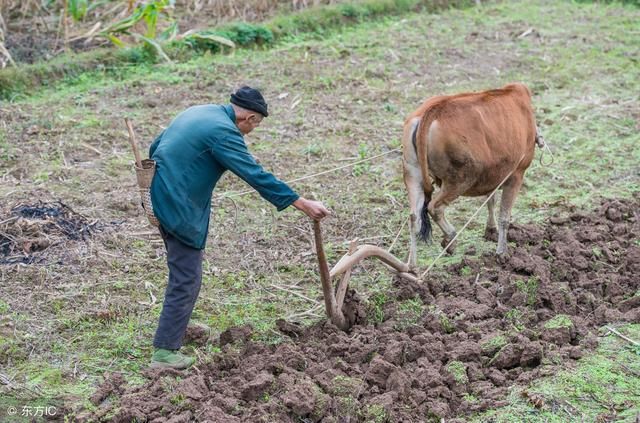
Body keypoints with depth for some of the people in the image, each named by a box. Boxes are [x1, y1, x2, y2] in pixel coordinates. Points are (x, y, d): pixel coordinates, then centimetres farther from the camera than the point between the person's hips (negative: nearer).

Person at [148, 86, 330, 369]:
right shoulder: (224, 132, -17)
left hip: (159, 195, 10)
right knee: (187, 278, -4)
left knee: (184, 267, 25)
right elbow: (257, 176, -21)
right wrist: (304, 205, -20)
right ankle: (164, 352, -2)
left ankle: (178, 324, 40)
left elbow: (155, 147, 19)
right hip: (178, 207, -10)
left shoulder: (197, 112, 12)